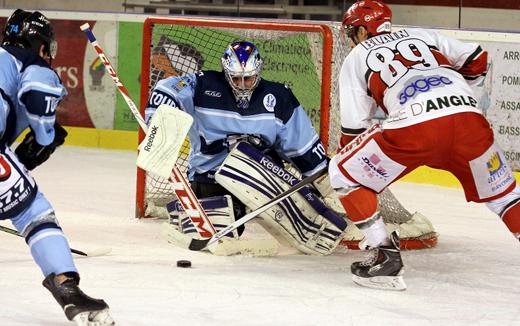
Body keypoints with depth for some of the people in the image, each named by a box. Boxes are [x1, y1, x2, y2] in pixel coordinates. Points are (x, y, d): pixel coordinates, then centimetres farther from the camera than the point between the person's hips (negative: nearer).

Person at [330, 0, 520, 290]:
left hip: (414, 127, -4)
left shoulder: (357, 57, 24)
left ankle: (386, 255, 7)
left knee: (344, 174, 15)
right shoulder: (423, 36, 31)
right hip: (468, 119, 4)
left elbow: (354, 126, 20)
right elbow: (477, 61, 32)